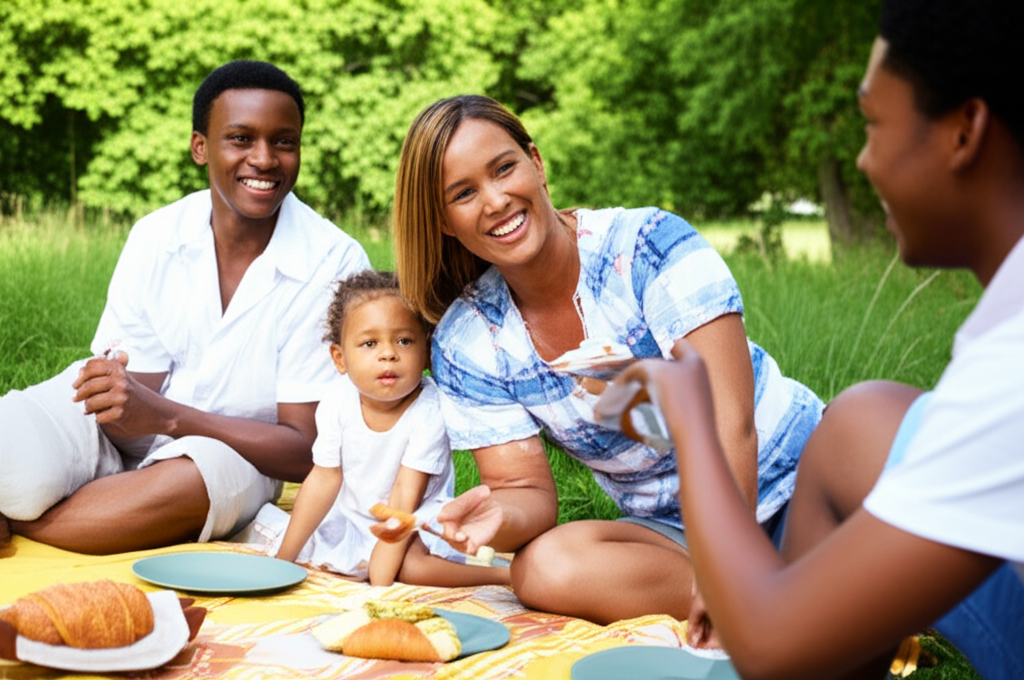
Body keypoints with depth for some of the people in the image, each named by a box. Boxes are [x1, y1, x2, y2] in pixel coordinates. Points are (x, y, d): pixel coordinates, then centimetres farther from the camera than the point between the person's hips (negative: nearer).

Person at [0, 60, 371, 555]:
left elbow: (306, 452, -16)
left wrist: (164, 415, -29)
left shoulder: (336, 264, -15)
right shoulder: (155, 237, -6)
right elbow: (128, 412, -8)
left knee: (201, 476, -38)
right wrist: (111, 388, -34)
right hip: (120, 438, 1)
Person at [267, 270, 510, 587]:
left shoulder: (428, 410, -26)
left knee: (412, 564, -31)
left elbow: (406, 494, -27)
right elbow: (324, 480, -8)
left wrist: (380, 576, -29)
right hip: (353, 517, 5)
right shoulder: (336, 405, -14)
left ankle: (505, 574, -15)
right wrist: (283, 559, -8)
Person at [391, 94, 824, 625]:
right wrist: (500, 517, -29)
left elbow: (728, 427, -23)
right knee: (545, 566, -28)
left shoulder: (648, 246, -17)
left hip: (800, 491, -3)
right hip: (672, 535, 3)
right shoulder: (466, 343, -6)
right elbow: (527, 489, -4)